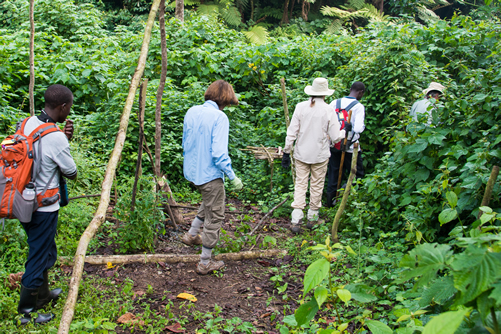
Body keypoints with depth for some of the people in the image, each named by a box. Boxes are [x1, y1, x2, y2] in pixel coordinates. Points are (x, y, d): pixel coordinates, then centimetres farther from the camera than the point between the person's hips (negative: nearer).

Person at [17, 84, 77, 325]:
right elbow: (72, 173, -11)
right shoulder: (56, 138, -23)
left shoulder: (28, 124, 1)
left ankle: (42, 296, 41)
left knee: (43, 251, 24)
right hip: (43, 206, -8)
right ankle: (26, 312, 20)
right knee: (39, 258, 7)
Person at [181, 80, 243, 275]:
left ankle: (192, 235, 39)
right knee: (214, 217, 6)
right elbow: (219, 153, -24)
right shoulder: (219, 117, -19)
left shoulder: (191, 112, 4)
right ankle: (205, 263, 15)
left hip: (192, 171, 8)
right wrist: (233, 177, -16)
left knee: (208, 203, 32)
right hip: (210, 174, -8)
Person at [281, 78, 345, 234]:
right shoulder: (329, 111, -10)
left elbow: (291, 132, -4)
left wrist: (286, 152, 5)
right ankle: (312, 218, 23)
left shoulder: (300, 107, -5)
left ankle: (296, 221, 0)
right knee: (316, 186, 13)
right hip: (320, 156, -1)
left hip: (301, 154, 1)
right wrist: (344, 130, 14)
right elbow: (335, 137, -7)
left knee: (300, 184, 7)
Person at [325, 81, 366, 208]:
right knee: (357, 174, 10)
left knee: (333, 173, 16)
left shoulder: (335, 102, 0)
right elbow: (358, 128, -23)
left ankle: (330, 201, 21)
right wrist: (362, 126, -1)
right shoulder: (359, 106, -12)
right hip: (350, 147, -5)